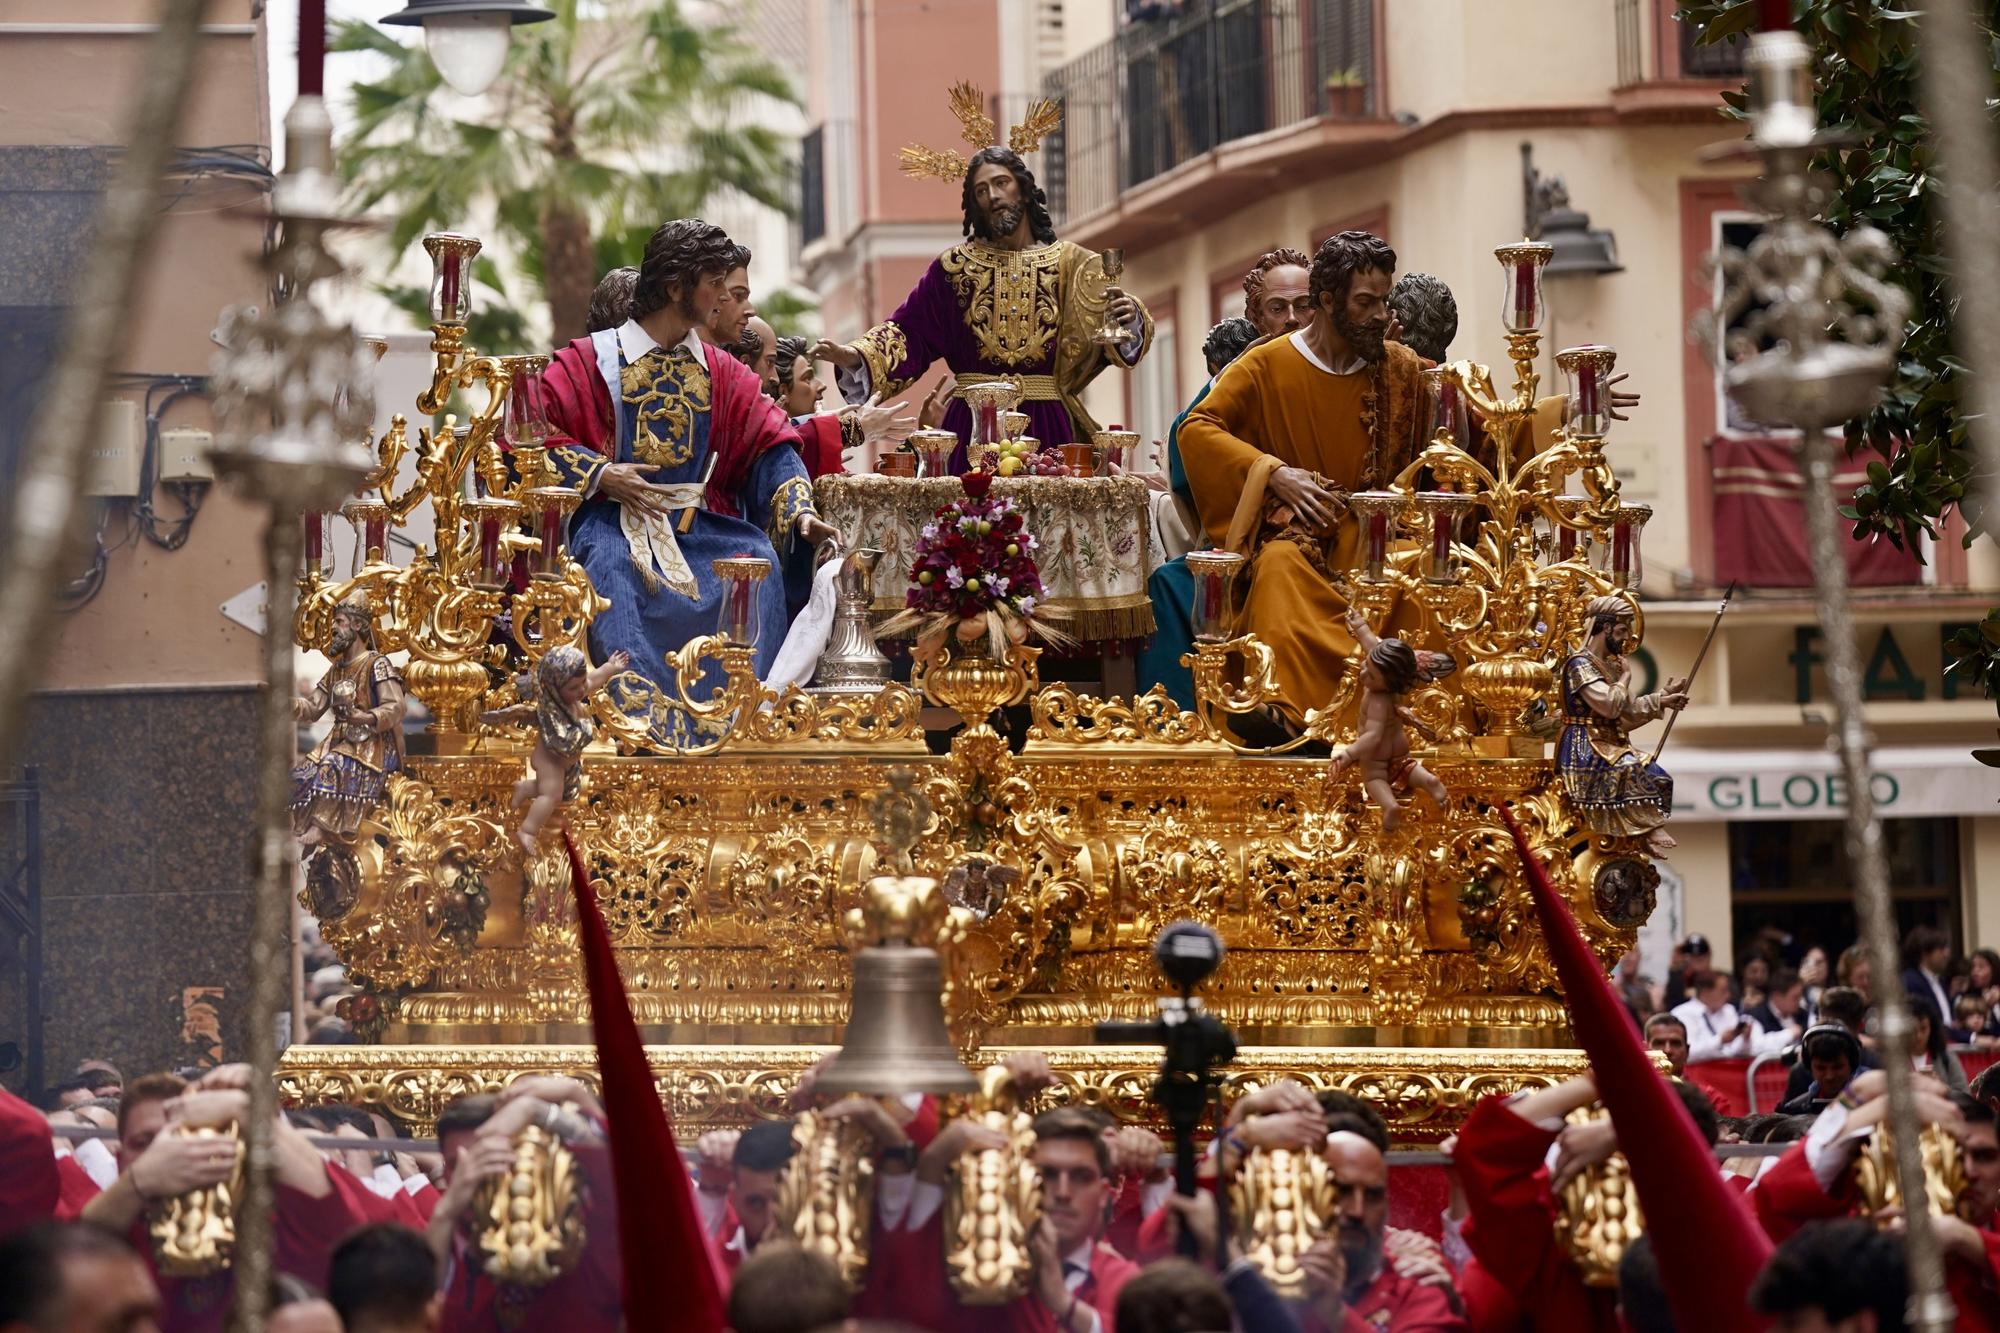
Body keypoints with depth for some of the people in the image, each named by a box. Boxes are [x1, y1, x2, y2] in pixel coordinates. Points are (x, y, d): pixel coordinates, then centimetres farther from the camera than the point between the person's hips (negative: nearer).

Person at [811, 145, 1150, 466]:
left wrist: (1129, 319, -23)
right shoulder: (955, 266, 8)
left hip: (1047, 428, 0)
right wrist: (854, 356, -11)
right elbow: (908, 331, 4)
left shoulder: (1068, 264, 6)